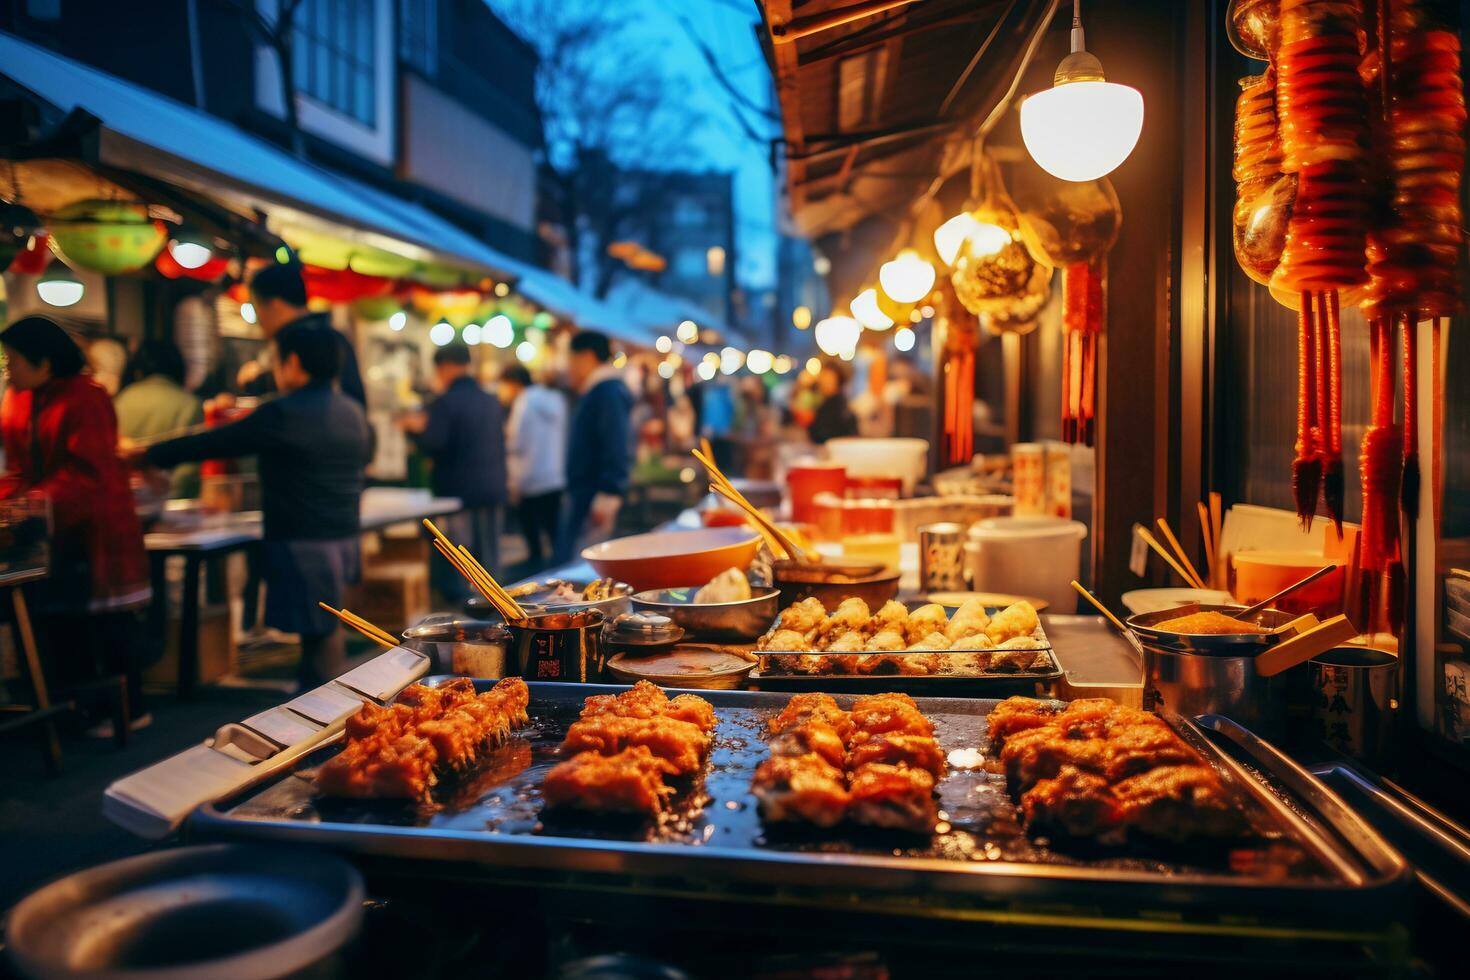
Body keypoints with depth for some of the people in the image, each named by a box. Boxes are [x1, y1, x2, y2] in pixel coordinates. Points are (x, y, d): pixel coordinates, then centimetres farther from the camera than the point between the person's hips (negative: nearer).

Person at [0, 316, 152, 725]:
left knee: (111, 626, 1)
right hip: (49, 537, 8)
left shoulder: (85, 399, -15)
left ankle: (129, 709, 11)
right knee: (59, 624, 12)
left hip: (95, 534, -8)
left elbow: (88, 474, -20)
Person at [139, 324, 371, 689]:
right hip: (346, 539, 8)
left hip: (305, 546, -8)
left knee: (320, 645, -5)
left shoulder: (285, 413, -13)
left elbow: (212, 444, -9)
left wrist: (148, 454, 6)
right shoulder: (354, 412, 10)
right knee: (325, 636, 13)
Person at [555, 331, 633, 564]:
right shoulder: (594, 393, 20)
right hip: (583, 499, 11)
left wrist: (608, 495, -26)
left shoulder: (608, 392, -13)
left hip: (596, 500, -11)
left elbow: (618, 451, -23)